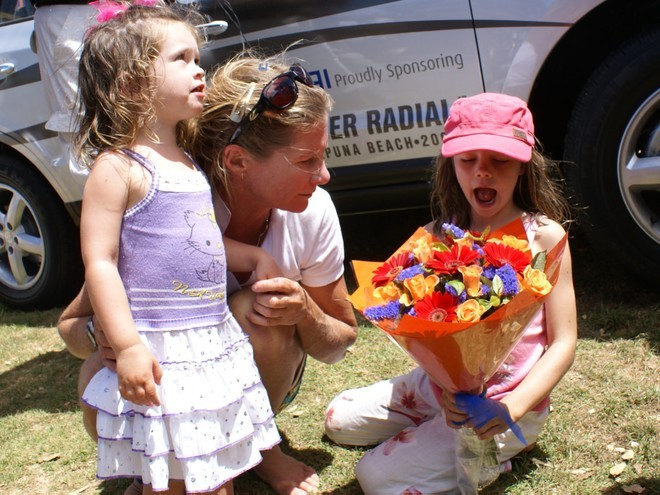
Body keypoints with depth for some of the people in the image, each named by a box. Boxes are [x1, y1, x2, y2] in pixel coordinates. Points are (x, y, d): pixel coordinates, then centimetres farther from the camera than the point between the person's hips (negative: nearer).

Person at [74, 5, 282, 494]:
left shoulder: (188, 164, 12)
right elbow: (99, 262, -17)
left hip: (216, 342, 8)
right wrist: (127, 347, -21)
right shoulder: (118, 167, -14)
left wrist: (255, 256, 12)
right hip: (161, 354, -8)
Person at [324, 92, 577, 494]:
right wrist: (446, 387, -26)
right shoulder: (439, 236, -3)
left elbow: (564, 342, -11)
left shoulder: (545, 235, -12)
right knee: (339, 420, 12)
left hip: (508, 399, -5)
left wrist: (513, 407, -24)